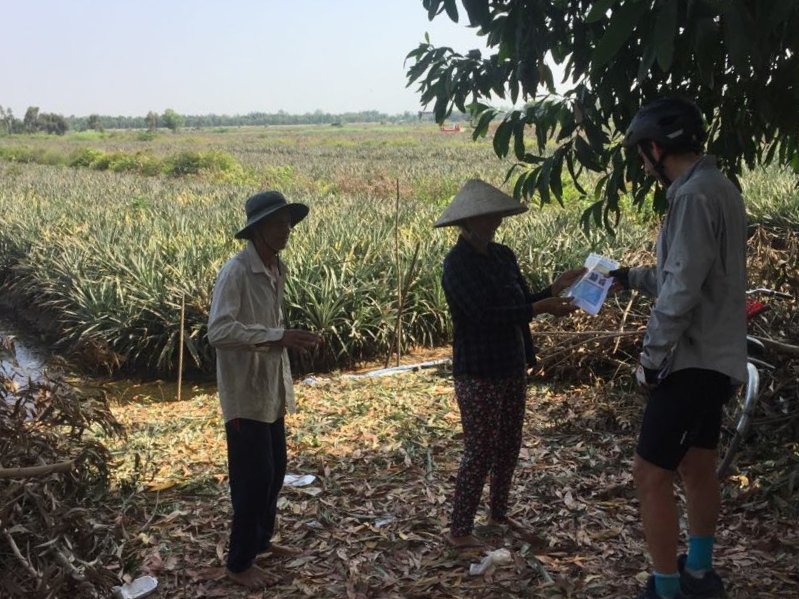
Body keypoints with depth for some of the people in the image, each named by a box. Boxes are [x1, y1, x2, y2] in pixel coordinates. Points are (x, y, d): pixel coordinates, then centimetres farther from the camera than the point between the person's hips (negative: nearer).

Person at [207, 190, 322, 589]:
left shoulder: (277, 269, 8)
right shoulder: (236, 271, -19)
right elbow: (219, 331, -28)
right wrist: (279, 337, -32)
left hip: (272, 390, 8)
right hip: (246, 394, -8)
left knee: (274, 471, 18)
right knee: (253, 478, 0)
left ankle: (261, 540, 37)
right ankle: (240, 563, 16)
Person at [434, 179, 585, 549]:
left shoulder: (503, 256, 8)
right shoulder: (458, 264, -16)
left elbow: (522, 303, 12)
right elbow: (485, 313, -25)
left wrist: (556, 289, -3)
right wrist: (541, 308, -26)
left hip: (512, 367, 8)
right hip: (479, 374, -8)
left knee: (509, 447, 17)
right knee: (480, 453, -2)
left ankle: (498, 513, 36)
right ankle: (459, 531, 10)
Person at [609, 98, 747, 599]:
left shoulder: (695, 195, -20)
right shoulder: (717, 187, 12)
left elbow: (682, 291, -23)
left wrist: (651, 357, -15)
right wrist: (630, 277, 24)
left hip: (694, 360, -10)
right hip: (714, 357, 10)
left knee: (652, 474, -4)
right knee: (698, 467, 18)